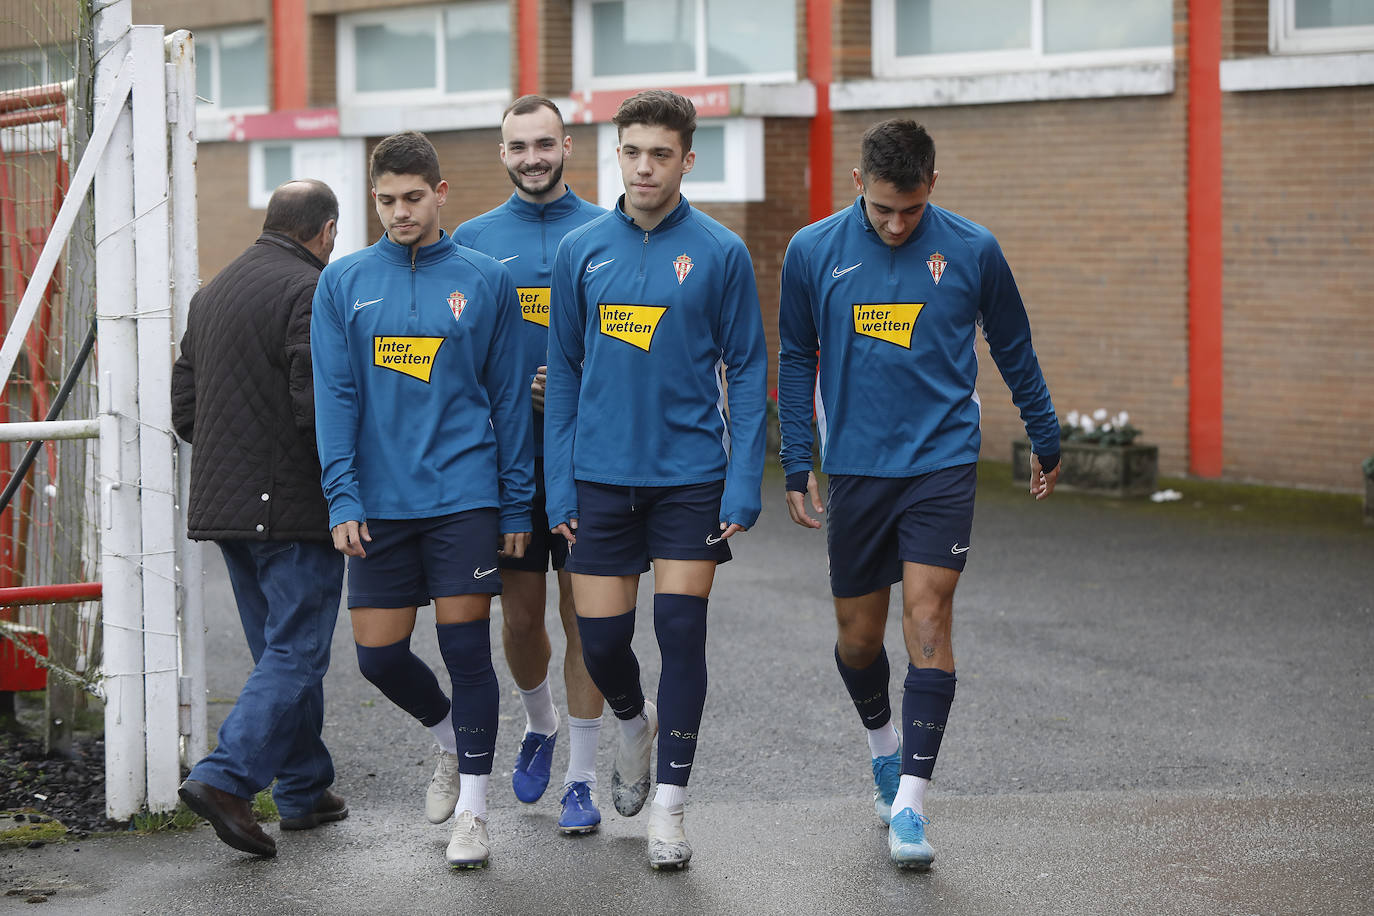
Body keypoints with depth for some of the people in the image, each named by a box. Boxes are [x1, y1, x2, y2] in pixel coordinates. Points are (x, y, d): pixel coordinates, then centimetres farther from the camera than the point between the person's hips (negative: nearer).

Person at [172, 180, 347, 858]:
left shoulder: (212, 292, 15)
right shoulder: (309, 292, -12)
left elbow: (184, 404, 16)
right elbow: (317, 404, -21)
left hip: (222, 503, 8)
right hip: (293, 508, -8)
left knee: (281, 649, 15)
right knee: (296, 653, -6)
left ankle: (305, 791, 19)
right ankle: (225, 777, -19)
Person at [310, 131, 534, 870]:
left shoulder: (485, 280, 3)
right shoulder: (344, 283, 5)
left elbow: (509, 396, 5)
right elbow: (334, 395, 2)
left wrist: (517, 503, 3)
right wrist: (342, 497, -7)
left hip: (464, 496, -2)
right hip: (379, 502, 2)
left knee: (466, 648, -4)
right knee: (379, 656, 5)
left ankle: (471, 810, 6)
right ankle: (451, 741, 33)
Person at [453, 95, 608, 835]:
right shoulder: (473, 240, 6)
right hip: (506, 459, 2)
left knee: (585, 614, 1)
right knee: (519, 616, 8)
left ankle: (582, 776, 9)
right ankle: (539, 723, 36)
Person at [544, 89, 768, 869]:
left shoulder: (720, 254, -3)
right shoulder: (581, 251, 4)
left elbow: (748, 373, 0)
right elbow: (564, 373, 8)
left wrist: (744, 483, -8)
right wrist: (560, 486, 3)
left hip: (691, 476, -2)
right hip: (602, 478, 2)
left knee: (682, 634, -3)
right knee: (602, 638, 5)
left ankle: (669, 809, 7)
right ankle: (636, 723, 38)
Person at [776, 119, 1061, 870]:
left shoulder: (972, 251, -4)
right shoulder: (813, 252, -2)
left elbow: (1014, 351, 10)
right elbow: (795, 360, 10)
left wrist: (1046, 442, 18)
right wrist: (797, 464, 8)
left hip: (942, 465, -2)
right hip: (855, 470, 2)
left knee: (927, 618, -12)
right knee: (858, 634, 9)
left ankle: (909, 804, -9)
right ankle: (884, 744, 40)